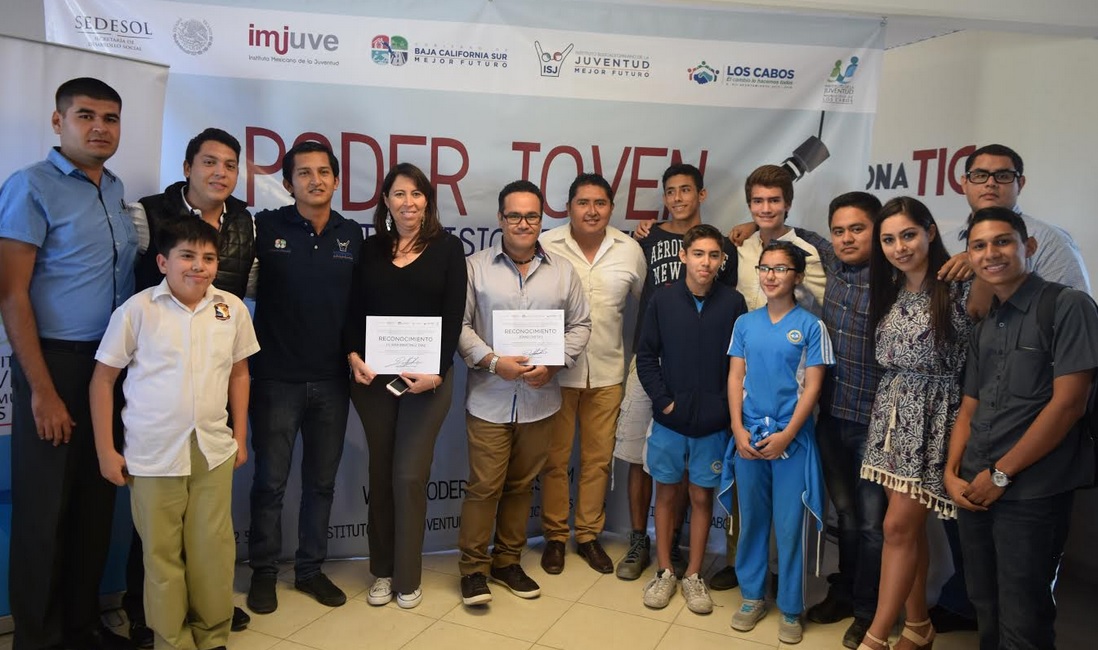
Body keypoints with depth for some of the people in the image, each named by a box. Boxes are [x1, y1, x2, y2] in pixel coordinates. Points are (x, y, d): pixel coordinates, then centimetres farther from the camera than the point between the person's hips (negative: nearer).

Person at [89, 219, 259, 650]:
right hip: (153, 455, -2)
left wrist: (240, 436, 11)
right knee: (162, 552, 8)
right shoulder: (137, 310, -6)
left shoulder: (232, 309, 1)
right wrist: (105, 451, -2)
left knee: (213, 549, 8)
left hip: (214, 450, 2)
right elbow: (103, 379, -1)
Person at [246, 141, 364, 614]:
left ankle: (310, 569, 28)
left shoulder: (352, 235, 4)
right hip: (276, 377, -2)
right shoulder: (266, 227, -4)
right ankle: (263, 571, 25)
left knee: (321, 481, 13)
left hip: (332, 380, 3)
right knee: (270, 480, 7)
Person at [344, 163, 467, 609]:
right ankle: (382, 570, 25)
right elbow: (354, 310, 7)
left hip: (428, 376, -3)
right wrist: (353, 355, -10)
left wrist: (438, 371, -14)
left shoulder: (447, 247, 0)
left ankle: (407, 577, 15)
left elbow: (454, 315, -5)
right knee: (381, 473, 11)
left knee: (409, 475, -2)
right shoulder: (371, 249, 8)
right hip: (373, 375, 3)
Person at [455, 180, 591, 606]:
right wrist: (494, 362, -16)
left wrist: (553, 364, -7)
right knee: (484, 486, 0)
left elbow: (580, 324, 8)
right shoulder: (476, 267, -1)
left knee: (522, 485, 13)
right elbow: (459, 324, -4)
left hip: (540, 399, 3)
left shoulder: (562, 271, 6)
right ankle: (473, 567, 16)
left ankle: (507, 562, 28)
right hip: (489, 399, -3)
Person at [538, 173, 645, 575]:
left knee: (598, 459, 12)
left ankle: (589, 535, 29)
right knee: (555, 459, 9)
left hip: (607, 372, 3)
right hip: (556, 370, -2)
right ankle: (555, 536, 26)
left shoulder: (629, 250, 0)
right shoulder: (546, 246, -9)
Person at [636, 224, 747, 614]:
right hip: (669, 420, 1)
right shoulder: (663, 300, -4)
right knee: (667, 493, 11)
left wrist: (726, 406, -7)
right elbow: (646, 356, -1)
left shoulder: (733, 303, -5)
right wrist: (663, 400, -8)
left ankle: (693, 576, 24)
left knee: (702, 496, 10)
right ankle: (664, 572, 26)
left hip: (713, 423, 0)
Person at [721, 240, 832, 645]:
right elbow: (735, 378, 5)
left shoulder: (811, 326, -4)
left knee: (789, 526, 3)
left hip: (791, 440, -3)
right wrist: (738, 429, -6)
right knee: (751, 520, 12)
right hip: (748, 438, 3)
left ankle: (790, 610, 17)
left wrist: (786, 435, -14)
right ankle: (752, 596, 26)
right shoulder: (745, 323, 6)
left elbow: (812, 387, -6)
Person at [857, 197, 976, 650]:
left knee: (898, 526, -5)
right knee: (910, 525, 13)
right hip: (893, 413, 6)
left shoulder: (960, 288, -11)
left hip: (934, 418, -6)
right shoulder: (889, 290, 10)